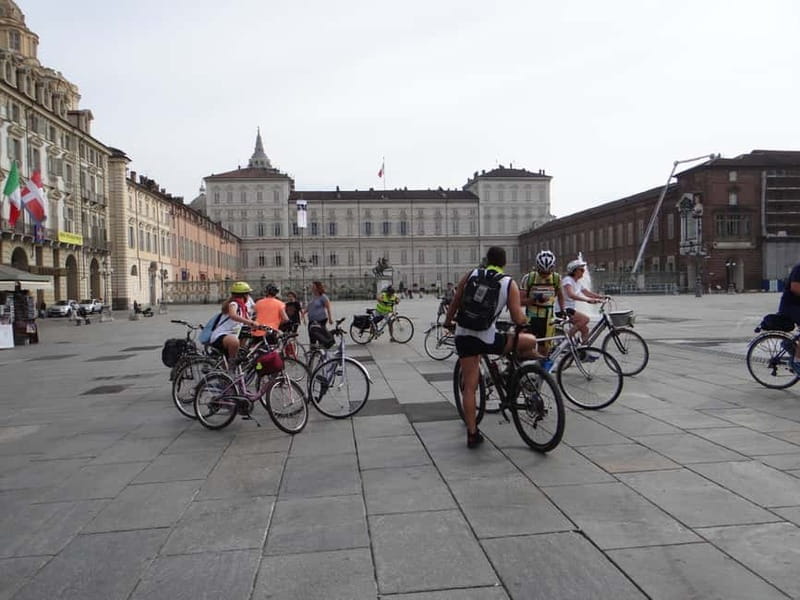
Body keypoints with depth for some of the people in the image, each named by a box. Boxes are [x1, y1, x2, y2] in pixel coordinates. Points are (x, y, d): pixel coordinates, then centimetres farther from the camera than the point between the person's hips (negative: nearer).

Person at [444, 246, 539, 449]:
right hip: (487, 338, -4)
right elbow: (519, 319, -5)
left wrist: (448, 322, 29)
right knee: (530, 341, 15)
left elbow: (454, 303, 12)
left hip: (463, 335, 4)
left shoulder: (471, 275, 6)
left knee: (469, 386, 10)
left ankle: (472, 433, 15)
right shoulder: (509, 284, -1)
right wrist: (525, 322, 19)